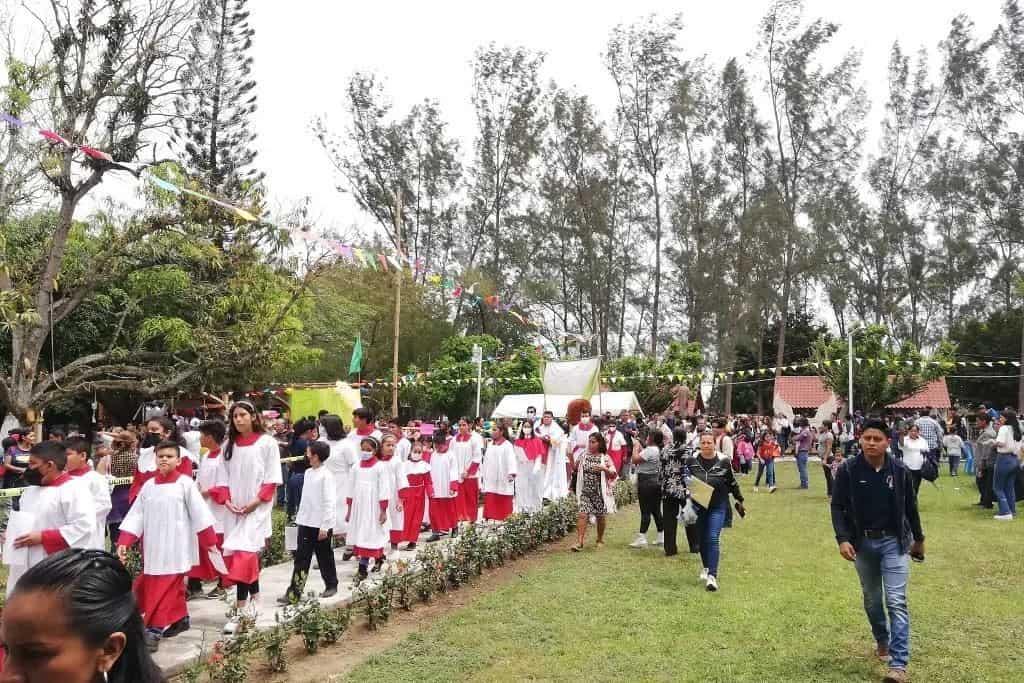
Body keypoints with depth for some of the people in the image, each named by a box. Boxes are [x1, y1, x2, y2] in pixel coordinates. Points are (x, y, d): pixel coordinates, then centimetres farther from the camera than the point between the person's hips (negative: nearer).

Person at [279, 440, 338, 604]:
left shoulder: (326, 475, -14)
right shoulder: (308, 473, 8)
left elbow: (329, 503, -16)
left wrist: (325, 526, -17)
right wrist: (299, 517, 15)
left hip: (320, 525, -7)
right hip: (305, 523, 7)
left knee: (325, 557, 5)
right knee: (301, 558, 7)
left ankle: (331, 585, 19)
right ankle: (293, 593, 12)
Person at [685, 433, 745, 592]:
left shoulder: (724, 461, -6)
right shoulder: (691, 460, -3)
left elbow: (732, 483, 7)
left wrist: (739, 500, 15)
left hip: (718, 506, -2)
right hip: (698, 505, 3)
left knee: (713, 538, -13)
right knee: (702, 539, 14)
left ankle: (712, 576, -13)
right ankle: (706, 567, 38)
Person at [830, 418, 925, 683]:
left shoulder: (900, 470, -7)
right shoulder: (848, 470, -10)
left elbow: (910, 506, 6)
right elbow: (837, 506, -5)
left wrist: (918, 539, 15)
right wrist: (842, 539, -16)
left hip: (894, 541, -1)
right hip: (862, 542, 1)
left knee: (896, 601, -7)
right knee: (872, 599, 17)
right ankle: (882, 640, 42)